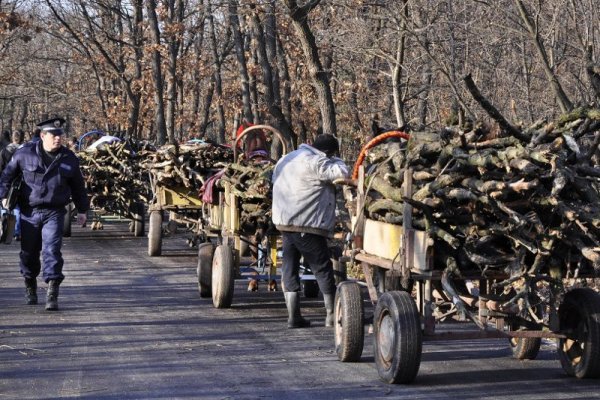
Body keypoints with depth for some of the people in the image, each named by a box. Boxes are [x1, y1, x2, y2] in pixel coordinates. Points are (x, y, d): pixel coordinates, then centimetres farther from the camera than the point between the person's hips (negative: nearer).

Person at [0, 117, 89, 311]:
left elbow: (78, 185, 14)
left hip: (54, 213, -1)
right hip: (29, 211, 1)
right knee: (29, 252, 9)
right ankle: (30, 287, 34)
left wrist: (82, 210, 18)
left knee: (52, 250, -13)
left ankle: (52, 295, -14)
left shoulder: (69, 158, 3)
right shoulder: (25, 153, -2)